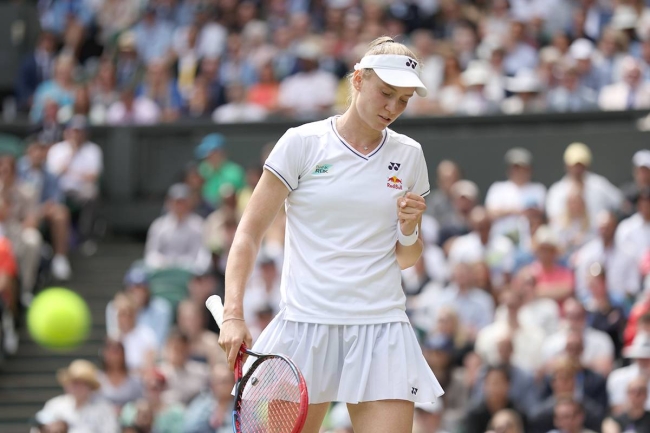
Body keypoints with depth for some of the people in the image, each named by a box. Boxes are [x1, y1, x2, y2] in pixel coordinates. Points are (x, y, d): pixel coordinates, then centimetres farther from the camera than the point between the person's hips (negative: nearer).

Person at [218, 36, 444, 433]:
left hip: (381, 327, 2)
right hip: (306, 322, -2)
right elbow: (250, 233, -1)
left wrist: (409, 230, -5)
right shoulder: (302, 143, -1)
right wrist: (233, 314, -13)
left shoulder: (409, 155, 9)